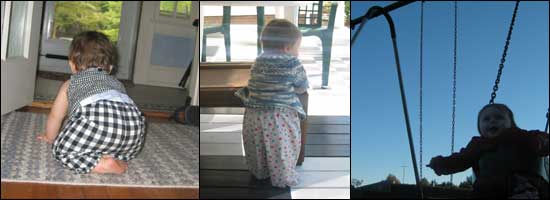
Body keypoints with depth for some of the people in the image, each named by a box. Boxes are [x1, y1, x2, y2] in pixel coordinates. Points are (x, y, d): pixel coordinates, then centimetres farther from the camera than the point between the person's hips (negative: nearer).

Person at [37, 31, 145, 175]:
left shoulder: (70, 84, 33)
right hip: (133, 120, 4)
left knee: (61, 149, 14)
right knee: (125, 149, 34)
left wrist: (50, 137, 65)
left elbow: (55, 116, 44)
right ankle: (115, 160, 5)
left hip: (95, 116, -4)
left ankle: (102, 165, -5)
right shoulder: (117, 83, 40)